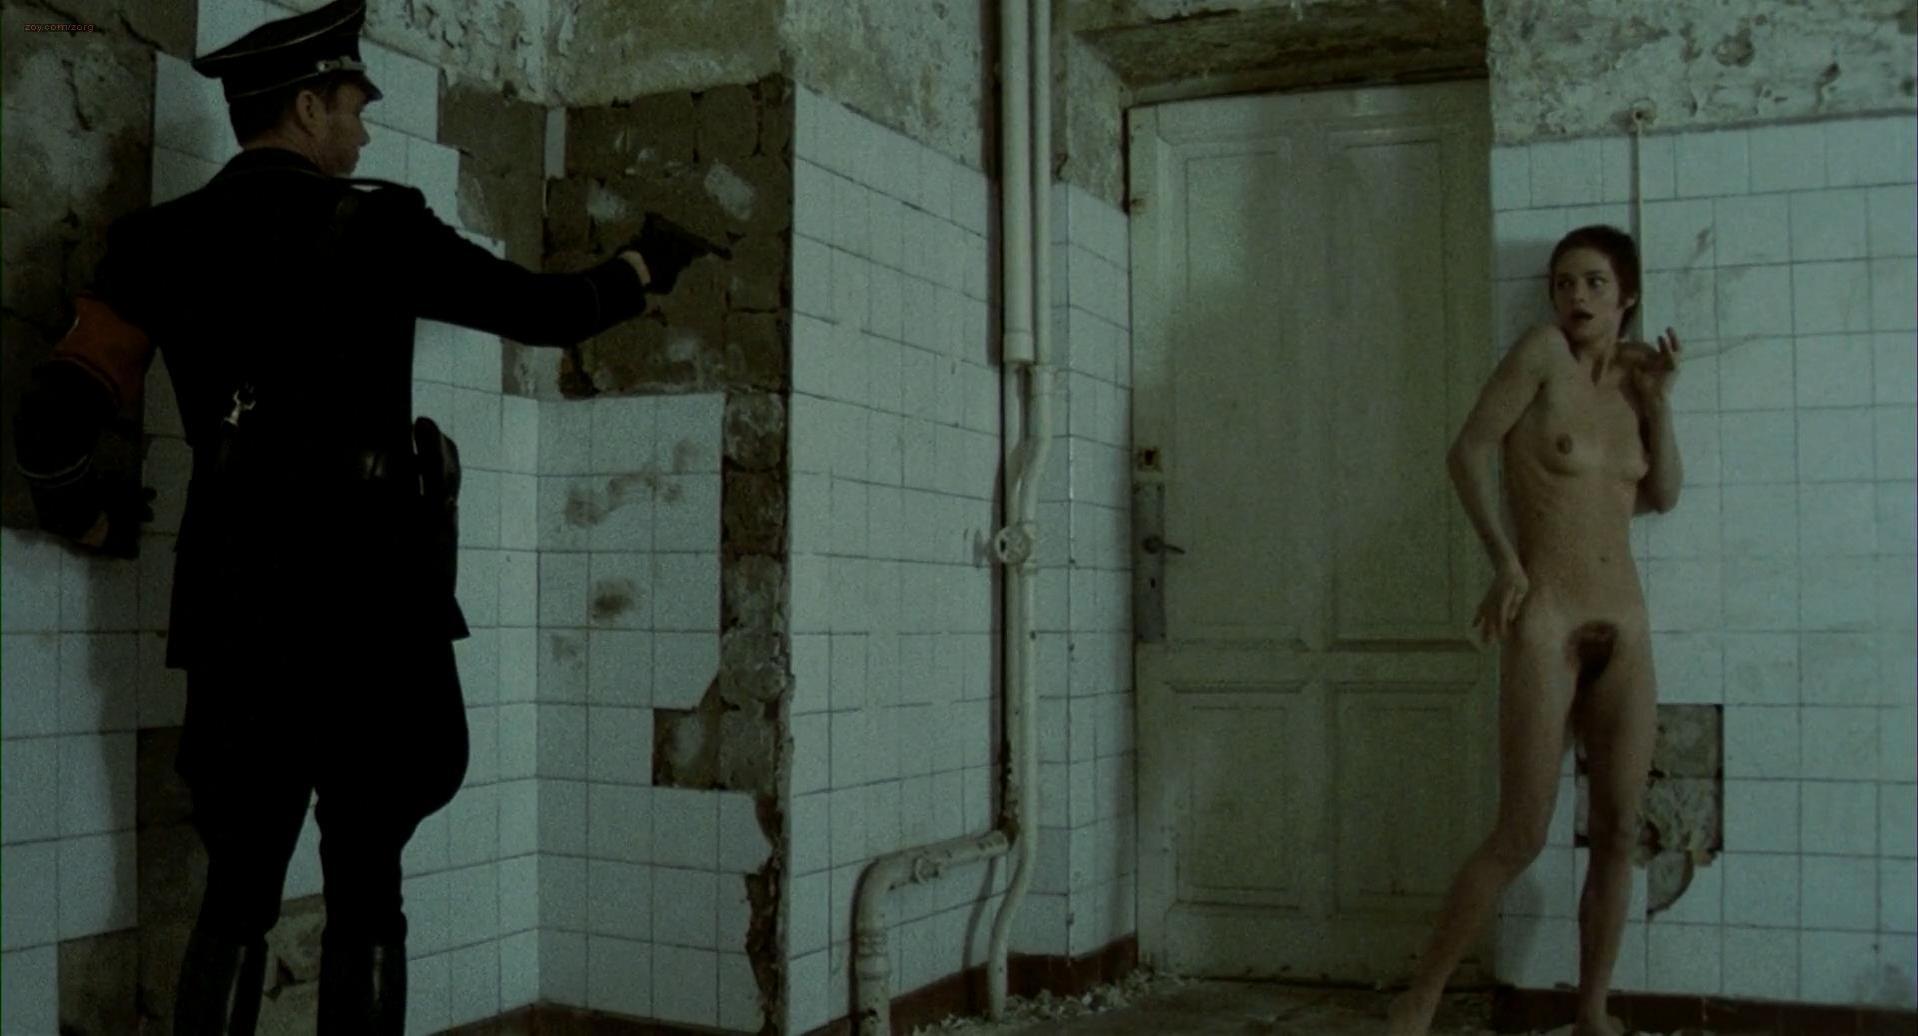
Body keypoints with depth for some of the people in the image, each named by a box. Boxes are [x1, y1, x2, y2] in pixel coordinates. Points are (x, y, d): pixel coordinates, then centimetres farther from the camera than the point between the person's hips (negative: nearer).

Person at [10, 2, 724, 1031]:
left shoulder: (164, 241, 7)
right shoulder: (374, 227, -4)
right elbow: (546, 310, 6)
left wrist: (91, 520, 20)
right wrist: (644, 263, 25)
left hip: (235, 605, 4)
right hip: (367, 603, -4)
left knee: (236, 896, 11)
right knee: (363, 898, 6)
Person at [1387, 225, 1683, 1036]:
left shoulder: (1629, 374, 11)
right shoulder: (1544, 352, -5)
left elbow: (1663, 496, 12)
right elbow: (1469, 451, -9)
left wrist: (1659, 399, 2)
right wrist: (1504, 560, -12)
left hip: (1625, 625, 6)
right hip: (1545, 619, -6)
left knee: (1618, 833, 6)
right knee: (1521, 836, -8)